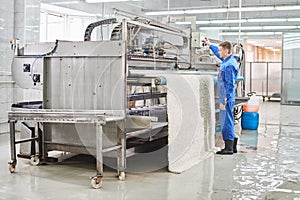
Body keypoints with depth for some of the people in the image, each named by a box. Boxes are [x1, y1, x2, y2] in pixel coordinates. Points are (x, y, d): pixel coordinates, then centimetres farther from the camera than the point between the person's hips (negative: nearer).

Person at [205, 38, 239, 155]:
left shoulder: (229, 65, -19)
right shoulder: (227, 60, 10)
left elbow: (230, 85, -22)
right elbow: (218, 54, 33)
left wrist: (224, 101, -22)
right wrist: (210, 45, 42)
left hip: (226, 98, -10)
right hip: (226, 97, 10)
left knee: (226, 122, -5)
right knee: (227, 121, 14)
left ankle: (229, 148, 1)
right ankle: (232, 146, 21)